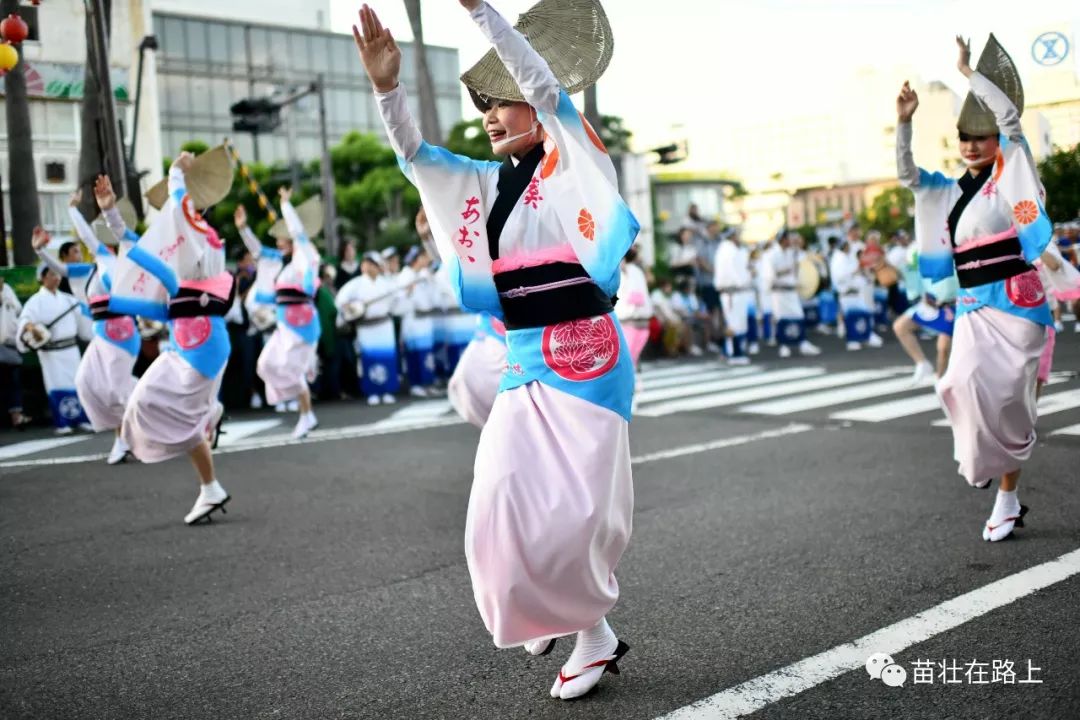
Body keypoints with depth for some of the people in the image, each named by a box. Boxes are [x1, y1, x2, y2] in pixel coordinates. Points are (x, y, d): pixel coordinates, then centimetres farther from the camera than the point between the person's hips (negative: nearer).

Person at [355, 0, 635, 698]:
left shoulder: (571, 163, 1)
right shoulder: (488, 184, 15)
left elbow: (547, 87, -13)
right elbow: (414, 153, 8)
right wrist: (387, 86, -9)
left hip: (586, 352, -5)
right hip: (524, 360, 6)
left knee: (576, 505, -7)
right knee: (505, 504, -2)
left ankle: (593, 630, 16)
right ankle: (563, 616, 21)